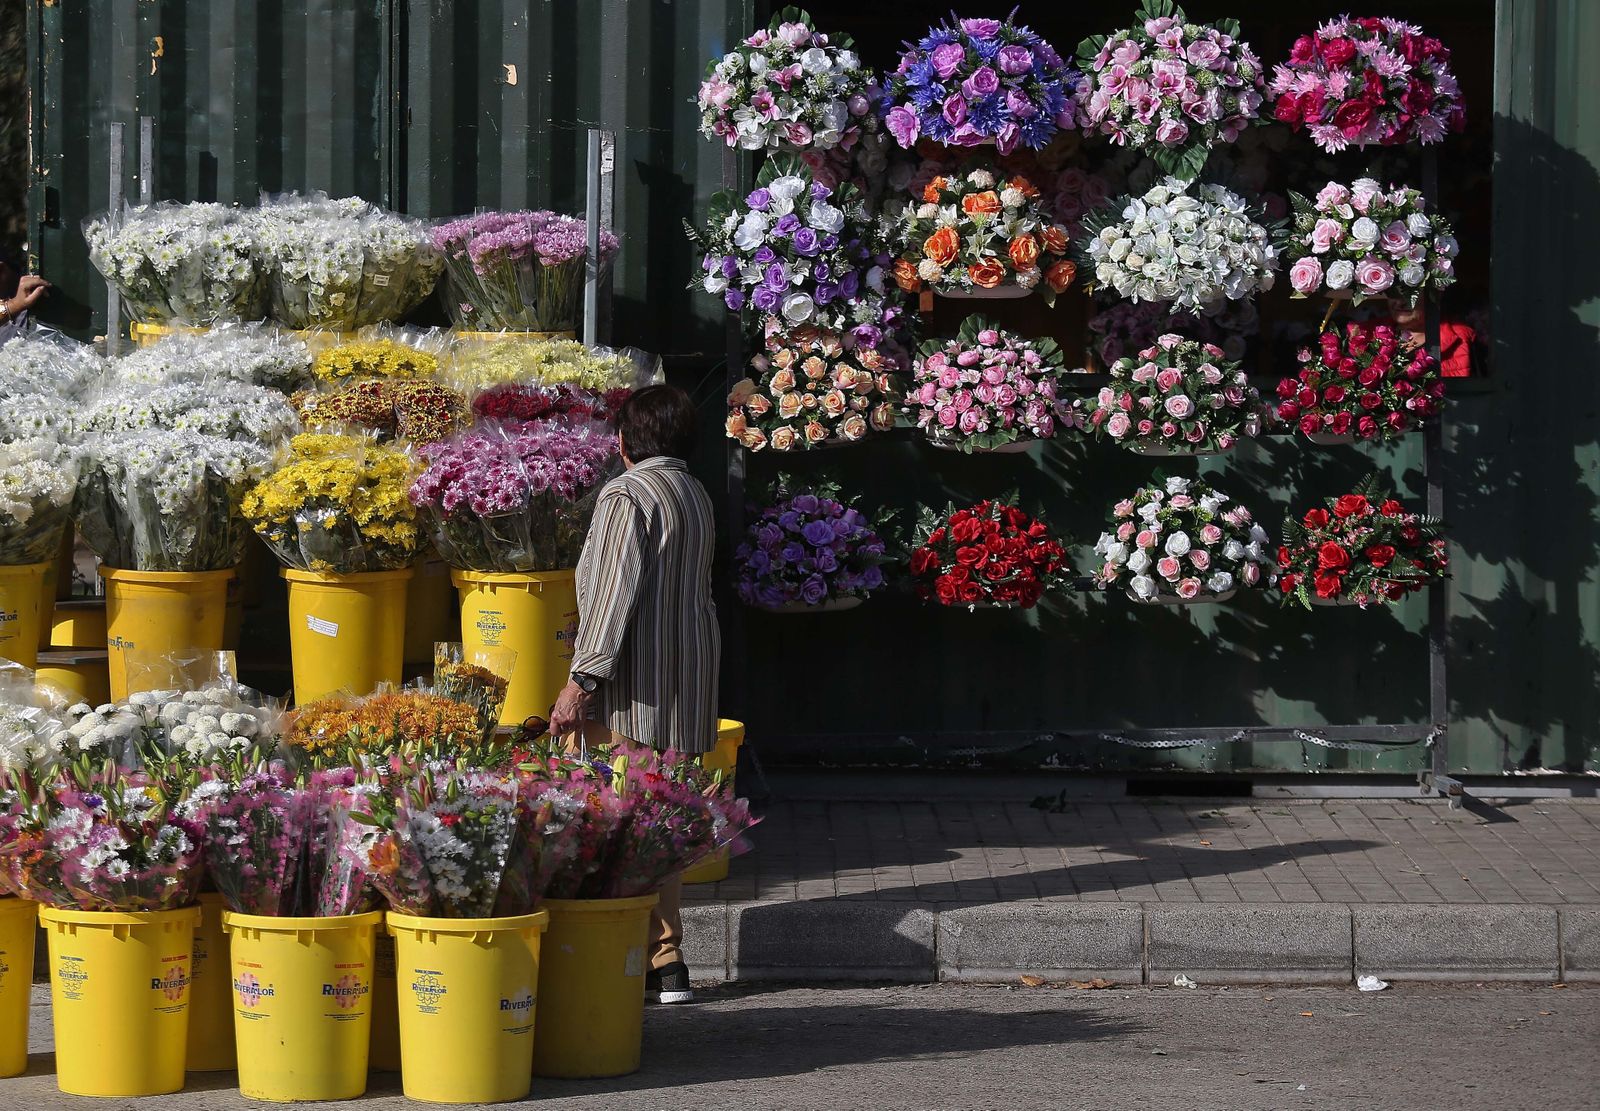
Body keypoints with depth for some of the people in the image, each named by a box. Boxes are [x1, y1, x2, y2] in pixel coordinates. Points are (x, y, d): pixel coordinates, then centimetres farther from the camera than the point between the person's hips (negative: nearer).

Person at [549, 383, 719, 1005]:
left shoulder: (627, 494, -13)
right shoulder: (696, 495, 15)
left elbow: (615, 592, -19)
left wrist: (582, 680, -19)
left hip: (635, 682, -9)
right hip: (689, 675, 9)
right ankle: (665, 961, 15)